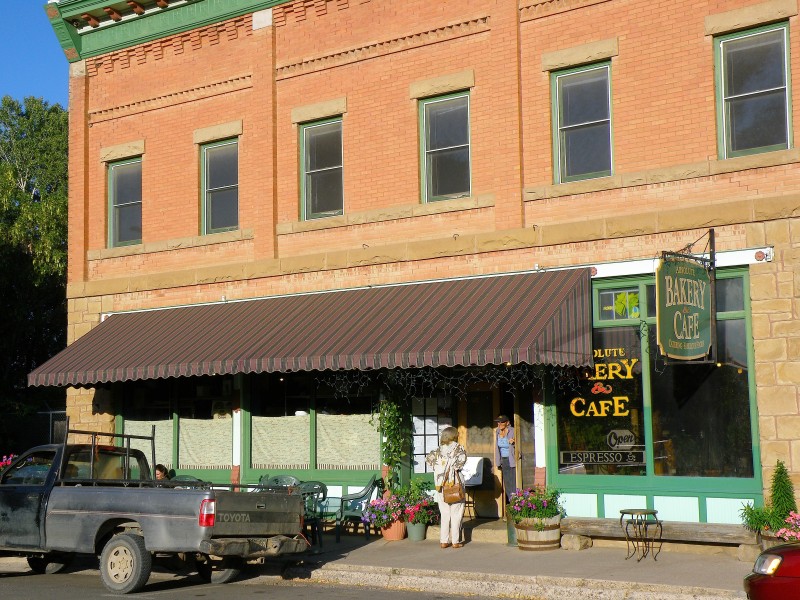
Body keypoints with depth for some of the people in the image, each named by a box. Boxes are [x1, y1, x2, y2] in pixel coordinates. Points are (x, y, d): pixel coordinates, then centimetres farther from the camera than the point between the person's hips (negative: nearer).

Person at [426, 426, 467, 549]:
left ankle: (444, 541, 10)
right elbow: (462, 459, -18)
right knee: (456, 514, 5)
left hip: (441, 486, 4)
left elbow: (428, 458, -1)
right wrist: (455, 468, -2)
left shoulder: (439, 450, 8)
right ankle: (455, 541, 5)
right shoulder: (458, 448, -2)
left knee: (445, 514, 11)